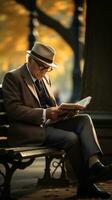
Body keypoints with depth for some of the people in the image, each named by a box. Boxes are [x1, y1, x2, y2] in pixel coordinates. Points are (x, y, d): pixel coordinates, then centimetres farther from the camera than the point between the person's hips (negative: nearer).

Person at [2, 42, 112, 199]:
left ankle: (94, 164, -35)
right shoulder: (13, 78, -6)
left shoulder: (45, 78, 20)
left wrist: (64, 111, 0)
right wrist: (45, 114, -24)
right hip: (29, 130, -8)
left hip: (48, 123, 8)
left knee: (84, 119, -15)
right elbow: (13, 109, -17)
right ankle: (85, 185, -16)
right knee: (71, 138, -27)